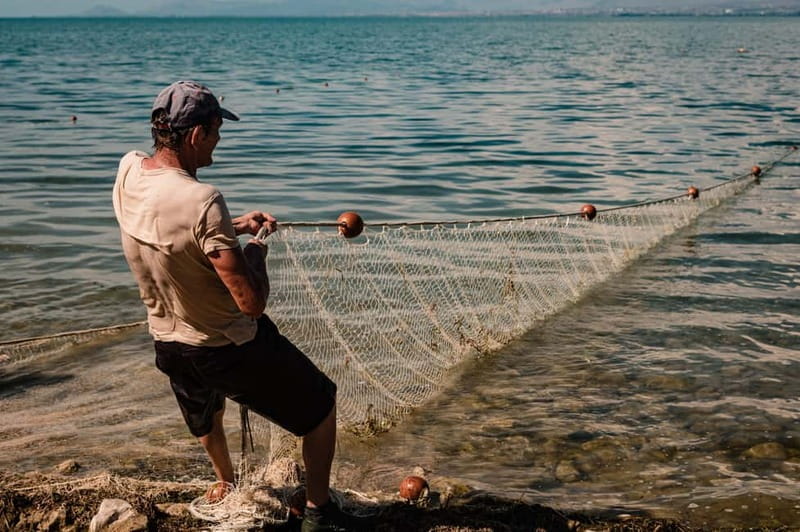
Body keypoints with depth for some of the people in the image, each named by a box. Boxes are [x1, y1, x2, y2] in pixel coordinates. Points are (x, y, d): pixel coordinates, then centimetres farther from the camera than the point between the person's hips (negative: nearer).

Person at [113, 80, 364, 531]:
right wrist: (256, 246, -13)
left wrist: (234, 226, 6)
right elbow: (252, 303, -32)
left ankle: (226, 483, 64)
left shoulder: (128, 172, -10)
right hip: (229, 348, -7)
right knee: (322, 404, 15)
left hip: (168, 344, 8)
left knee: (205, 410, 39)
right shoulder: (202, 201, -33)